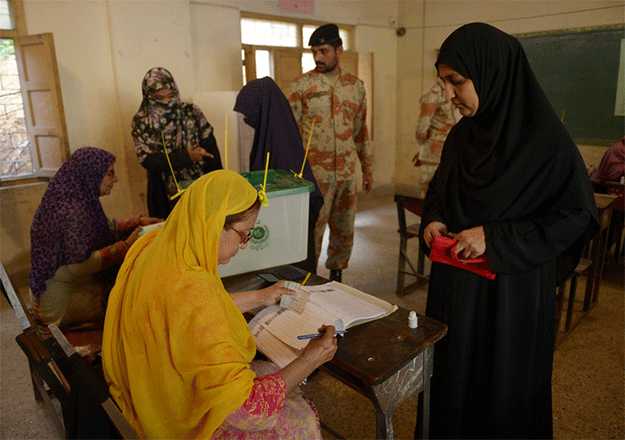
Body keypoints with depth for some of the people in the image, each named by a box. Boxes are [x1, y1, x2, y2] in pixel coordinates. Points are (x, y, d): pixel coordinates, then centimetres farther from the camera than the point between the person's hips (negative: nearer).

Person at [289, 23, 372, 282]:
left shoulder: (355, 85, 9)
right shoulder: (302, 84, -1)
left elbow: (361, 130, 15)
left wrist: (367, 169, 15)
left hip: (347, 173, 4)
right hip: (314, 173, -4)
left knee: (344, 231, 12)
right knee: (311, 230, -1)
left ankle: (336, 276, 30)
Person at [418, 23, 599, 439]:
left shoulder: (545, 139, -16)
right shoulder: (461, 136, 3)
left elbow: (578, 215, -15)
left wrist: (495, 237, -22)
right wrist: (434, 220, -5)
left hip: (511, 291, -5)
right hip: (455, 284, 6)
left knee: (503, 386, 12)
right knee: (451, 372, 18)